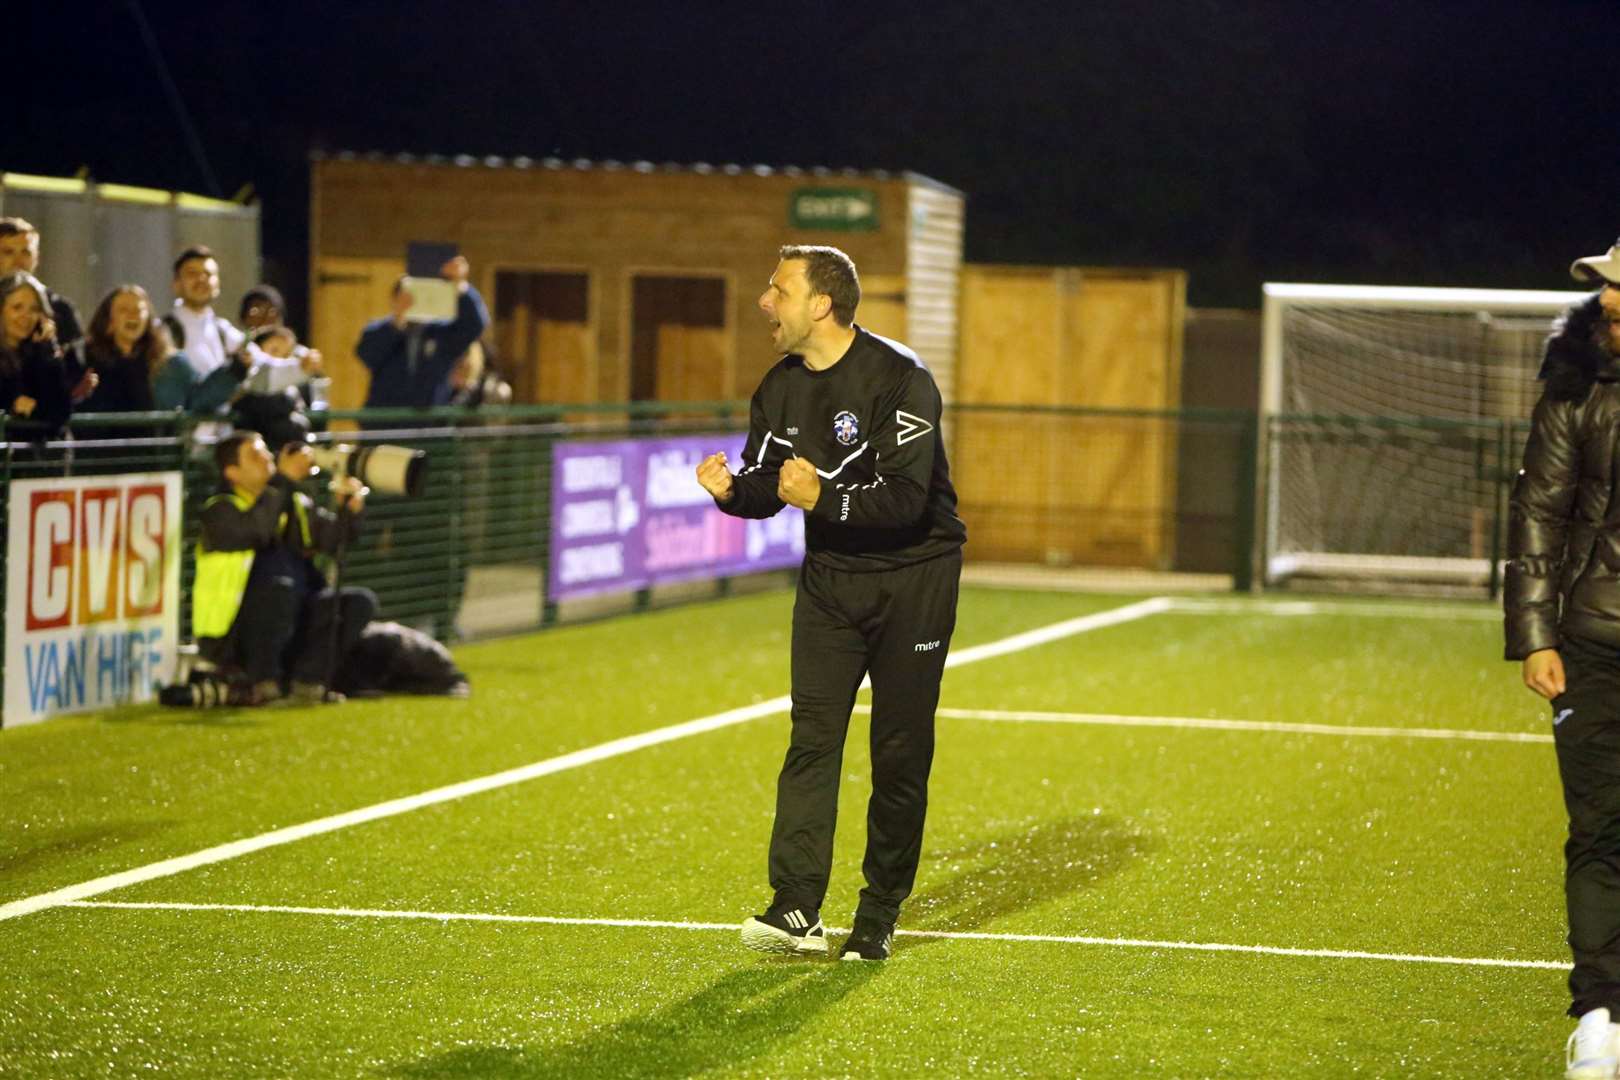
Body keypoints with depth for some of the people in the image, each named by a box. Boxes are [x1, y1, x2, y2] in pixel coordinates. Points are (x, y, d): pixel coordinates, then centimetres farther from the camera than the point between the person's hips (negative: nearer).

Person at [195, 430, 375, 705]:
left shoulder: (296, 505, 15)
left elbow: (332, 539, 3)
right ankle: (260, 682, -20)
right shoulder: (220, 511, -7)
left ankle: (305, 680, -6)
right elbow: (255, 530, -27)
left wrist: (348, 510, -17)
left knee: (360, 601, -9)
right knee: (279, 587, -35)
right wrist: (285, 480, -27)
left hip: (294, 626, 7)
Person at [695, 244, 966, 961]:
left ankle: (879, 917, 10)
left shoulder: (900, 380, -19)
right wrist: (732, 490, -15)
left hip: (913, 579, -5)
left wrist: (821, 498, -34)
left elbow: (907, 499, -25)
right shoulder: (781, 388, 3)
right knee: (812, 735, -6)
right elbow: (767, 486, 7)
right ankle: (796, 909, -11)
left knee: (900, 753, 0)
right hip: (830, 576, 5)